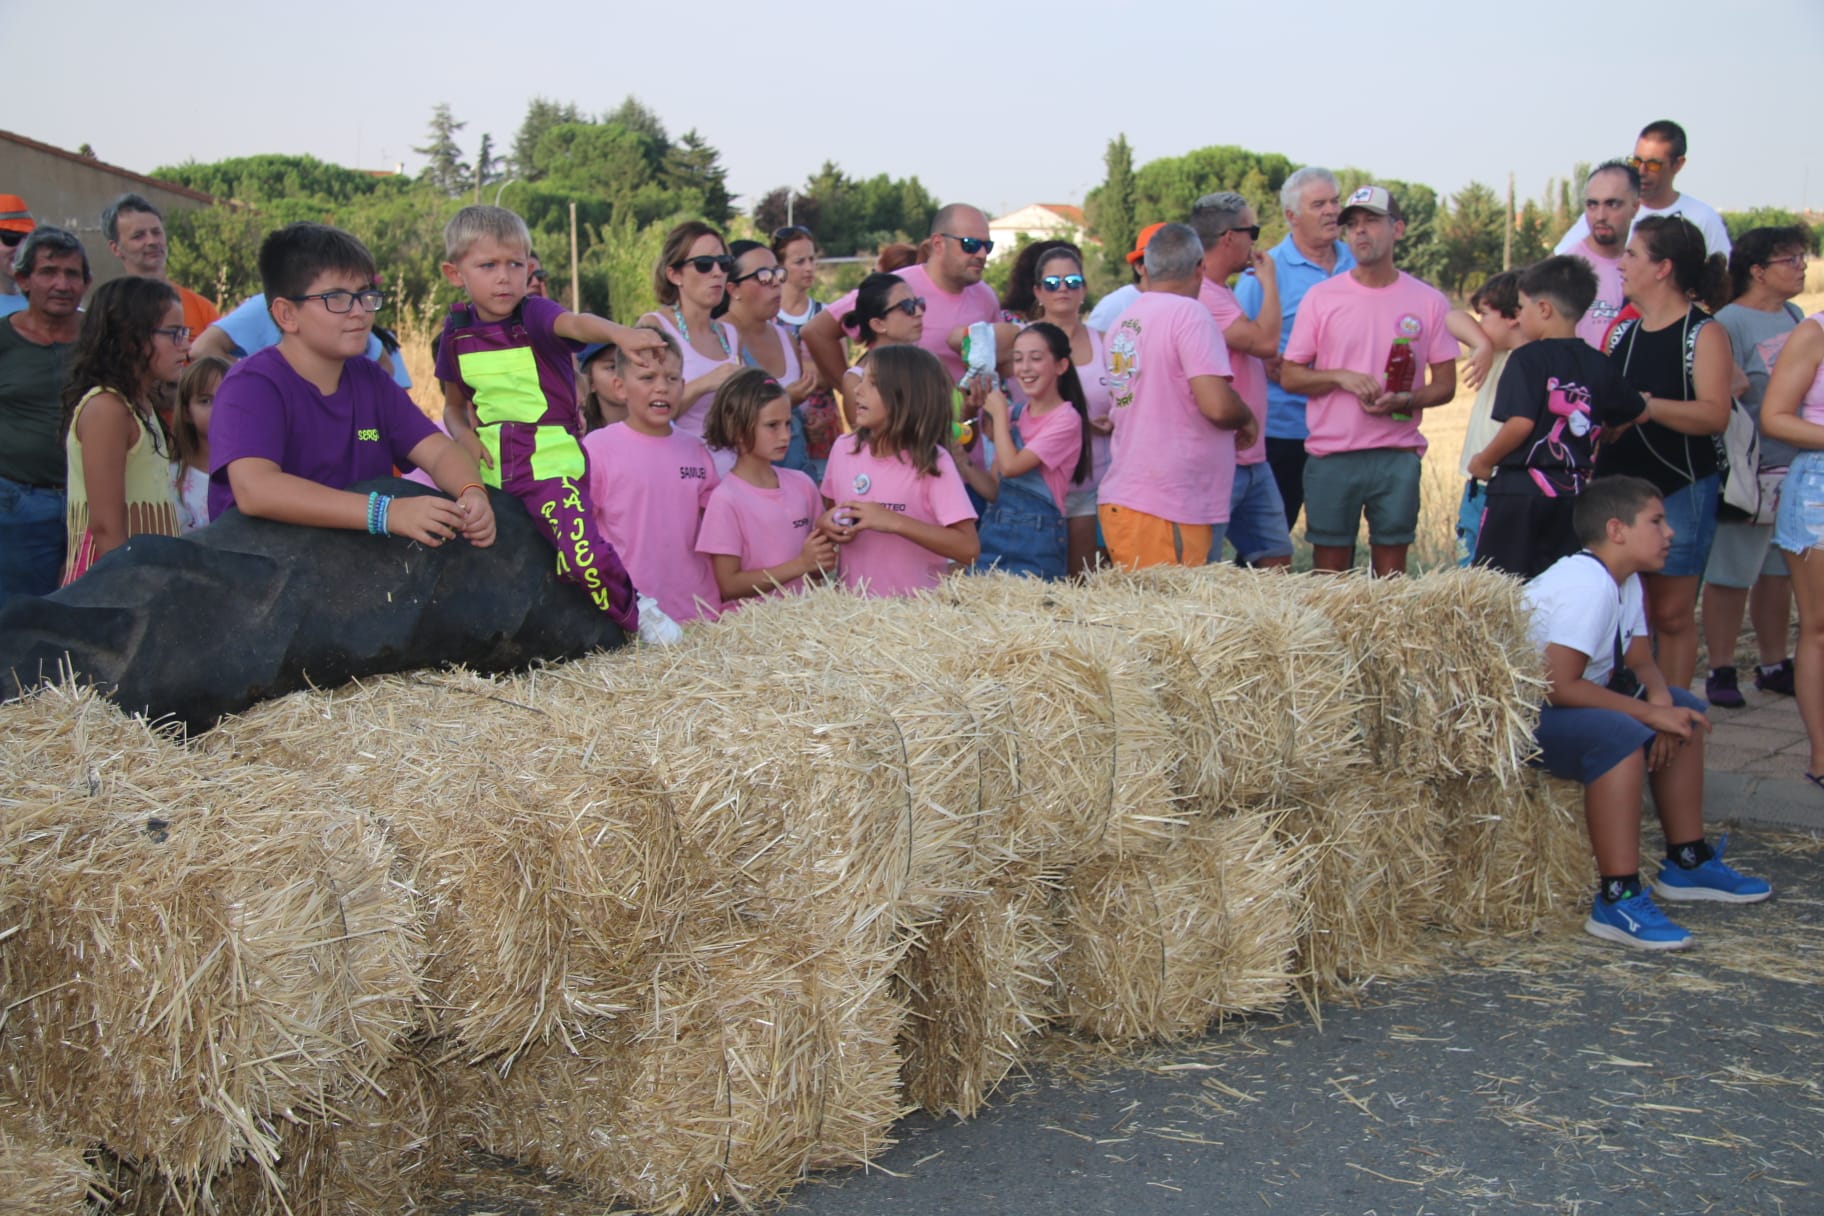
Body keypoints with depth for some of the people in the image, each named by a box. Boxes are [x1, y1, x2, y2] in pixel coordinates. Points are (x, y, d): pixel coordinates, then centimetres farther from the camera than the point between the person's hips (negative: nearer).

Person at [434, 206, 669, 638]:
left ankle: (635, 615, 7)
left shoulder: (535, 314, -7)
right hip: (489, 468, 6)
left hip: (550, 461, -6)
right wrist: (463, 433, -4)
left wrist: (616, 332, -53)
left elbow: (574, 323, -31)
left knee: (583, 554, -24)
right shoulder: (456, 331, 7)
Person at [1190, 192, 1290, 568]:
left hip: (1251, 460, 10)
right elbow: (1265, 342, -23)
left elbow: (1260, 361, 26)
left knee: (1277, 558, 13)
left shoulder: (1222, 293, 18)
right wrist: (1269, 282, -8)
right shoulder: (1200, 296, -16)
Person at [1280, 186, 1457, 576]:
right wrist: (1341, 377, -14)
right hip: (1331, 456, 0)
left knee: (1391, 567, 6)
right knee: (1329, 568, 5)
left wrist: (1405, 401, -14)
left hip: (1398, 456, 0)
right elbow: (1289, 376, 3)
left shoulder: (1429, 302, 4)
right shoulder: (1320, 296, 3)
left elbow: (1445, 385, 6)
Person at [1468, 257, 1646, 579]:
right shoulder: (1599, 365, 6)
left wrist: (1484, 461, -7)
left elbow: (1521, 423, -21)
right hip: (1574, 492, 6)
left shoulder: (1528, 358, -11)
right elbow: (1632, 414, 15)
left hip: (1520, 490, -6)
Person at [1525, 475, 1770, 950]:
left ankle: (1687, 862, 21)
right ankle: (1617, 901, -29)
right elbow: (1559, 686, -31)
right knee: (1619, 735, -33)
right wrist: (1652, 713, -24)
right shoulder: (1586, 586, -25)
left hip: (1561, 699, 11)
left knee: (1685, 711, 13)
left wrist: (1662, 701, -14)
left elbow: (1641, 661, 10)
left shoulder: (1625, 581, 7)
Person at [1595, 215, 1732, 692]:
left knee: (1673, 615, 1)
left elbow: (1715, 415, -18)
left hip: (1680, 489, -5)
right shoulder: (1621, 332, 13)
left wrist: (1649, 407, -29)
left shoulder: (1705, 333, -6)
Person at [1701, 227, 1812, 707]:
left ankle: (1774, 666, 25)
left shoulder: (1794, 316, 12)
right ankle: (1721, 672, 10)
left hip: (1796, 468, 7)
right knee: (1730, 577, 1)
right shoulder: (1730, 322, -12)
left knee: (1780, 574, 14)